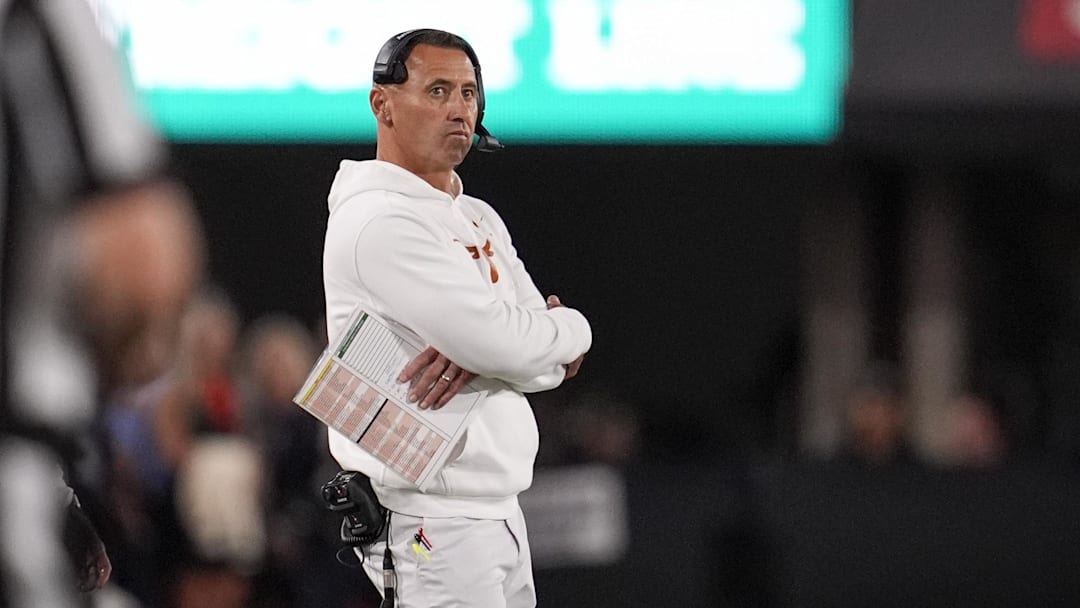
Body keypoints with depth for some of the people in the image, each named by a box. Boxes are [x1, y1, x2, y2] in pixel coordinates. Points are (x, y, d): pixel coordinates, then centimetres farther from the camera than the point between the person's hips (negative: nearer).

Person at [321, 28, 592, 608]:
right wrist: (573, 327, 0)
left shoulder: (479, 220, 17)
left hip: (497, 510, 9)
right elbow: (505, 344, -21)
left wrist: (478, 353, -14)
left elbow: (550, 363, 8)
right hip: (430, 521, -9)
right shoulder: (379, 222, -14)